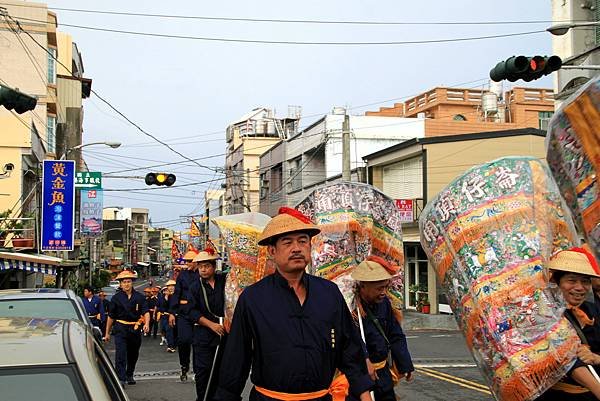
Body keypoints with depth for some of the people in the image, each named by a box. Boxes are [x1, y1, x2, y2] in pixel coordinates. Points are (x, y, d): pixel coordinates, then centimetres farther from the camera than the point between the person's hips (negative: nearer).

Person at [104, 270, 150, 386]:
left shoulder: (139, 297, 3)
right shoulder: (116, 298, 2)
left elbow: (146, 312, -5)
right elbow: (111, 317, 7)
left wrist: (146, 324, -25)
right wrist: (107, 333, 8)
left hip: (135, 329, 2)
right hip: (120, 329, -2)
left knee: (133, 354, 16)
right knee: (120, 354, -15)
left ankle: (129, 375, 35)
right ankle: (121, 378, -16)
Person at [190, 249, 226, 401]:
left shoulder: (224, 281, 5)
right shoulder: (195, 287, 1)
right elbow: (193, 312, -6)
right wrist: (212, 325, -15)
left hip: (223, 332, 2)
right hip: (203, 334, -2)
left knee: (218, 369, 10)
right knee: (203, 369, -5)